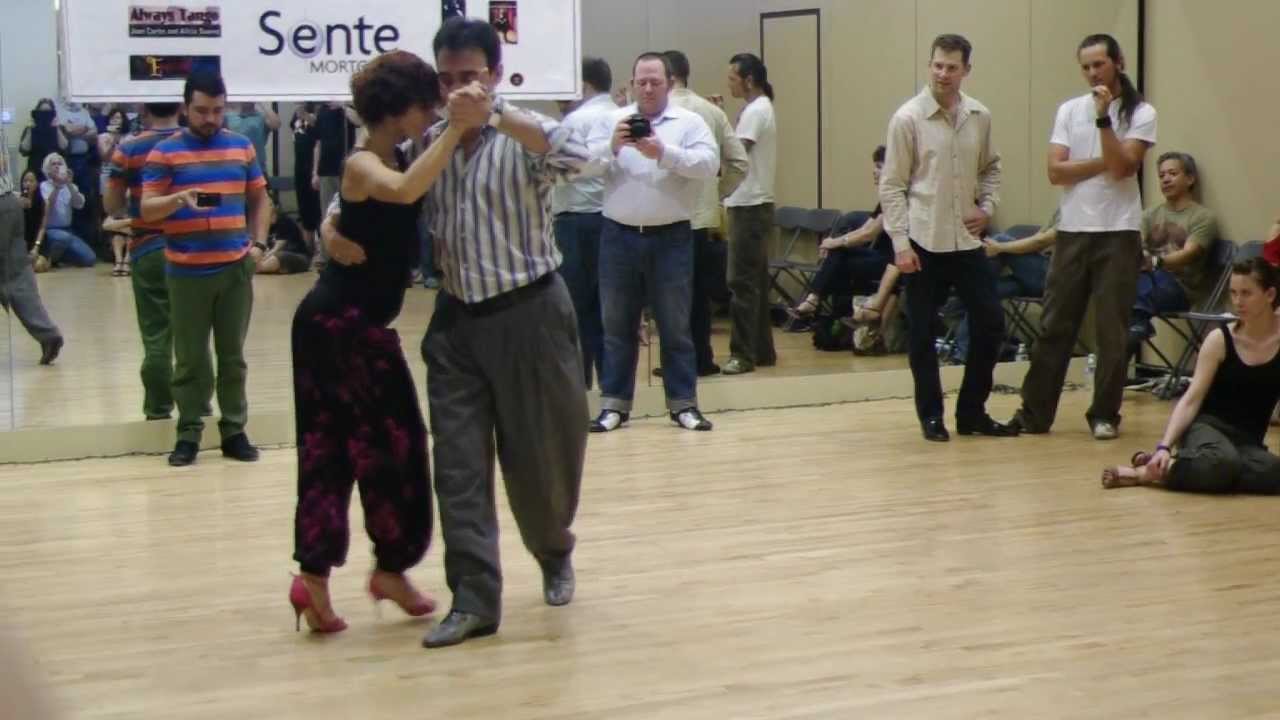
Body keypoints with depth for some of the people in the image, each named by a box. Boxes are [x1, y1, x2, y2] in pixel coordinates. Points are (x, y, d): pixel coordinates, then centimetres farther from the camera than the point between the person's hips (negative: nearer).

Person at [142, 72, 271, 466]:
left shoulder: (242, 147, 9)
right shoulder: (165, 152, -1)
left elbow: (260, 198, 19)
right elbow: (147, 209, -5)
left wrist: (258, 242, 7)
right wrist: (178, 199, -25)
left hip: (235, 268, 2)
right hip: (187, 272, -2)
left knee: (233, 355, 8)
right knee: (190, 358, 4)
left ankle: (234, 431, 16)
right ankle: (188, 434, 11)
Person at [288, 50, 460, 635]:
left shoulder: (400, 161, 12)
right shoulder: (362, 165, -17)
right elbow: (406, 192, -37)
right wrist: (458, 128, -38)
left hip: (356, 324, 9)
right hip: (340, 324, -9)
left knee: (332, 448, 6)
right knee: (391, 442, 2)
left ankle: (315, 575, 7)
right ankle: (391, 568, 15)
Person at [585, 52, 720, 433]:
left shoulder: (690, 122, 2)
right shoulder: (611, 120, 7)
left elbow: (709, 164, -13)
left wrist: (664, 153, -25)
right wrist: (611, 146, -24)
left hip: (671, 237, -1)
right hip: (620, 236, 2)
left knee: (675, 324, 5)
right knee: (617, 324, 8)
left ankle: (683, 403, 12)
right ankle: (614, 402, 15)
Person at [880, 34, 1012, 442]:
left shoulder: (980, 117, 5)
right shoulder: (907, 118, -8)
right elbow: (892, 186, -7)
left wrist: (988, 206, 2)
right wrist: (900, 243, -12)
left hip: (967, 240, 5)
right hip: (924, 242, -4)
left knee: (990, 323, 5)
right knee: (923, 333, 2)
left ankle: (971, 412, 17)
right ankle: (931, 416, 15)